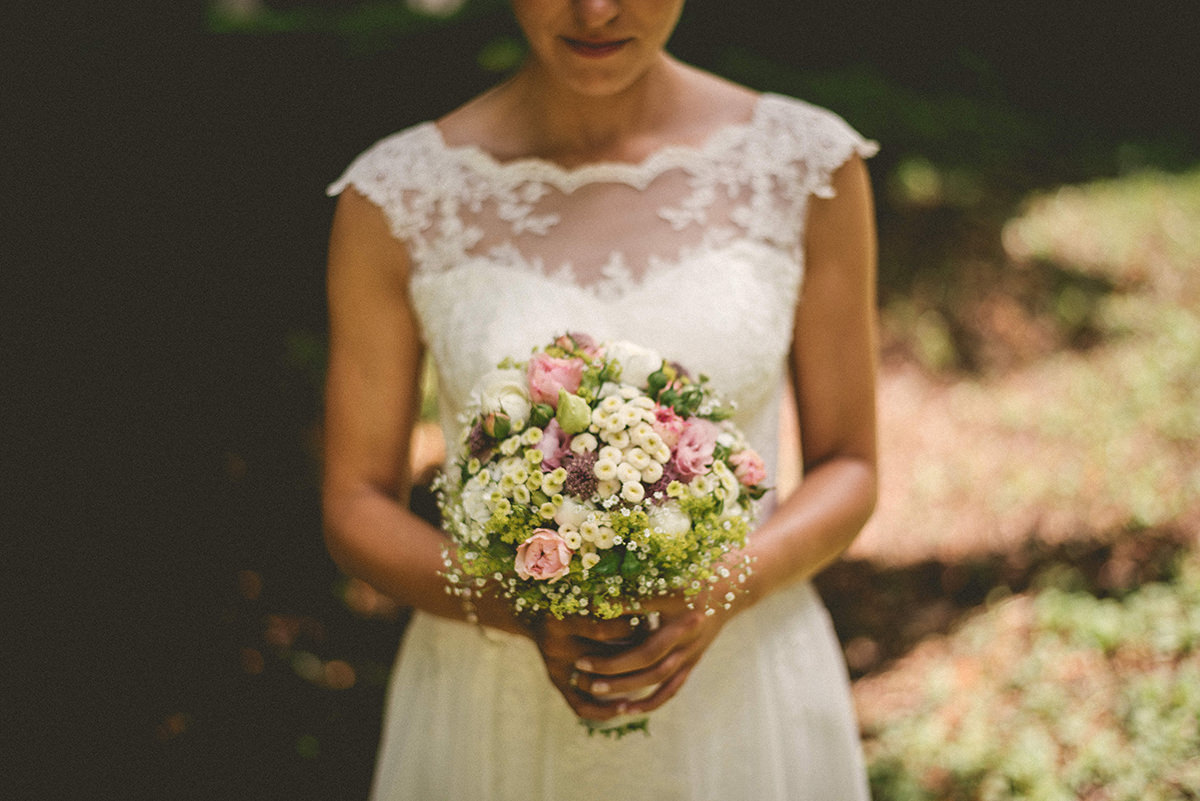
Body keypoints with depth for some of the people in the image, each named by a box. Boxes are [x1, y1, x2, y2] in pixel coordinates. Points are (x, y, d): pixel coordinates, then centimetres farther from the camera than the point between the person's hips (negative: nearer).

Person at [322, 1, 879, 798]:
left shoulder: (808, 165, -7)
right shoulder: (397, 197, -8)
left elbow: (848, 470, 0)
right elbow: (357, 505, -2)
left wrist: (724, 589, -18)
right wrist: (525, 613, -19)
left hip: (743, 700, 1)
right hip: (495, 716, 0)